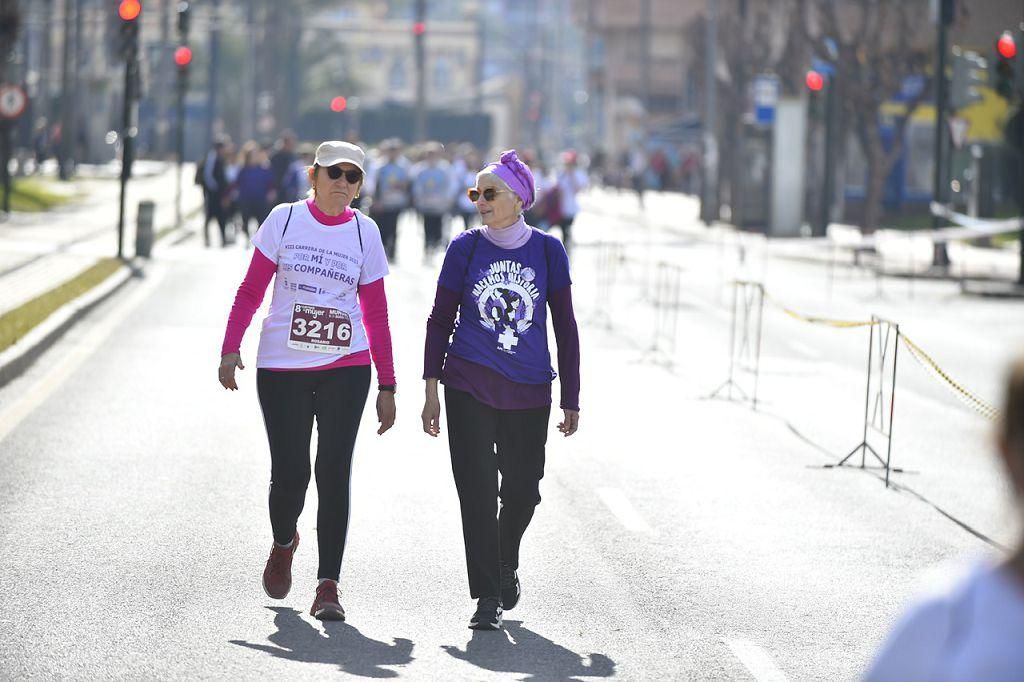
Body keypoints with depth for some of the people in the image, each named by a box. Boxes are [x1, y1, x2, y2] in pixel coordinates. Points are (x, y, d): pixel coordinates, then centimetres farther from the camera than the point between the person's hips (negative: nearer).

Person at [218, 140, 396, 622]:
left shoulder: (365, 233, 5)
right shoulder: (285, 220, 1)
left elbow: (376, 314, 9)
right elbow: (251, 290, 5)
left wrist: (387, 387, 7)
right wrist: (230, 348, -6)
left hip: (346, 369, 1)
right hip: (281, 368, 0)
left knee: (333, 474, -7)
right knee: (289, 474, -3)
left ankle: (328, 586, -5)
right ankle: (283, 545, 31)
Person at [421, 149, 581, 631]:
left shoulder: (547, 251, 2)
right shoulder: (466, 248, 1)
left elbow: (565, 326, 7)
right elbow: (440, 319, 6)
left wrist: (571, 400, 6)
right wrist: (431, 389, 0)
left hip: (529, 392, 1)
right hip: (470, 388, -1)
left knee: (522, 491, 8)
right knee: (478, 491, -6)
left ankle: (506, 564, 37)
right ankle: (487, 597, -2)